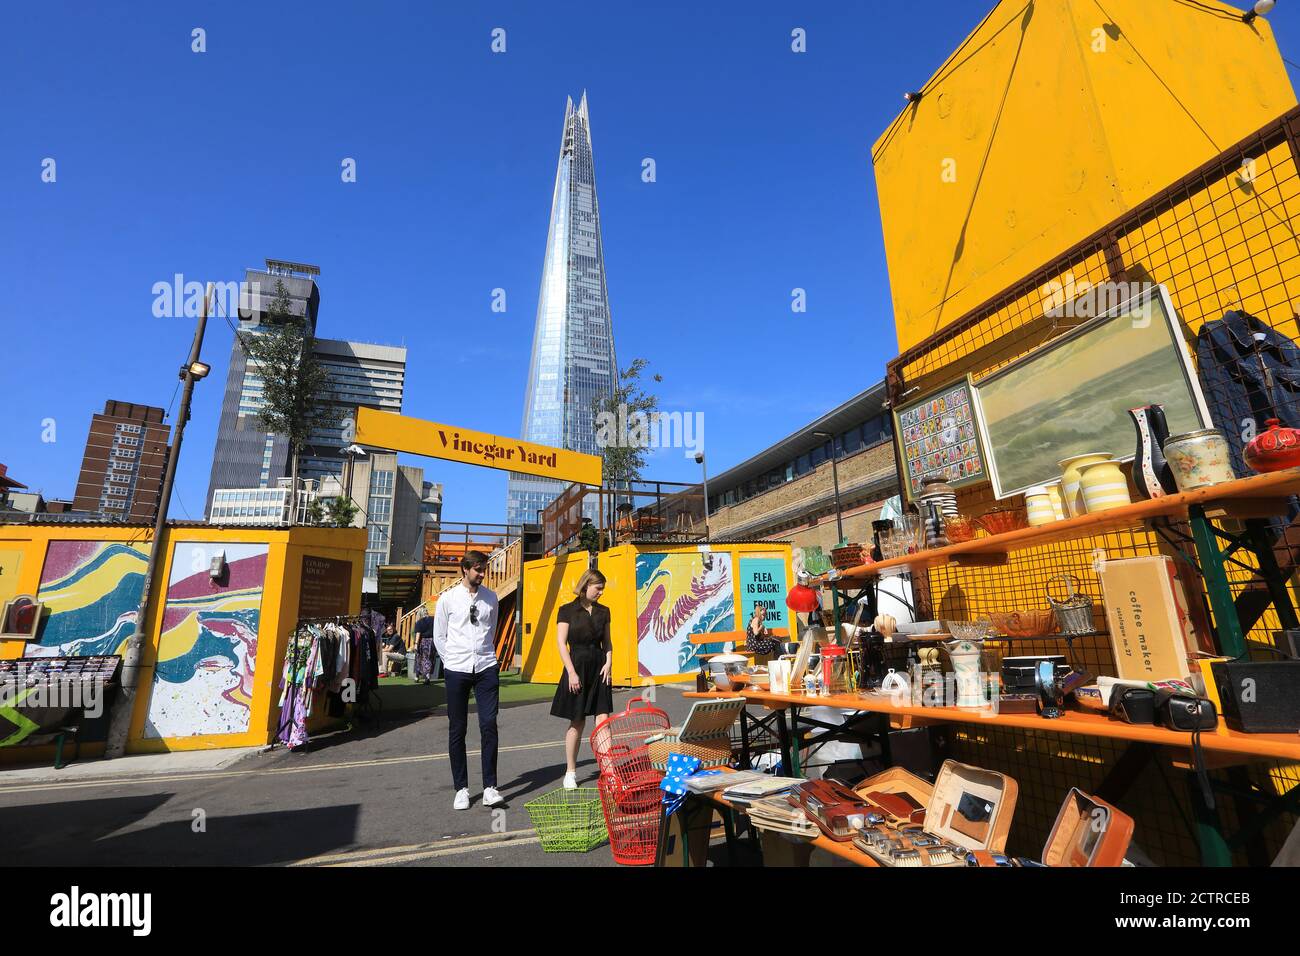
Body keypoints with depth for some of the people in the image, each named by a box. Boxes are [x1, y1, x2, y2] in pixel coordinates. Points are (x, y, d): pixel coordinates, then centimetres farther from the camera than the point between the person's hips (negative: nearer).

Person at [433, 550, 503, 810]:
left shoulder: (491, 598, 4)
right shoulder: (447, 599, -1)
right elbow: (439, 636, 6)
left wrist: (484, 653, 11)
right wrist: (451, 660, 4)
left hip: (486, 668, 1)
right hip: (456, 670, -1)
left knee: (489, 725, -3)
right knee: (457, 730, 7)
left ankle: (490, 788, 6)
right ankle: (461, 789, 20)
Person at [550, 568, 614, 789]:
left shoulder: (603, 611, 9)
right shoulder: (567, 610, -4)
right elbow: (561, 643, -7)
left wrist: (608, 663, -1)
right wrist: (571, 672, -12)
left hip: (599, 668, 4)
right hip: (577, 666, -3)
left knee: (603, 720, -2)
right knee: (577, 722, 6)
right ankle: (570, 772, 22)